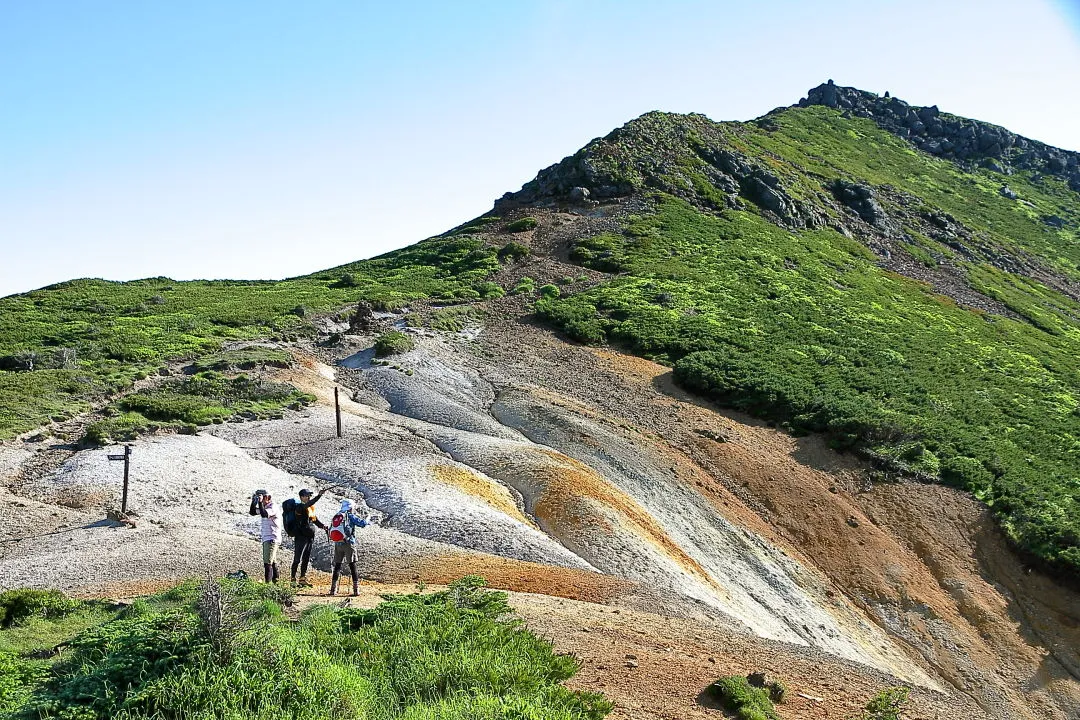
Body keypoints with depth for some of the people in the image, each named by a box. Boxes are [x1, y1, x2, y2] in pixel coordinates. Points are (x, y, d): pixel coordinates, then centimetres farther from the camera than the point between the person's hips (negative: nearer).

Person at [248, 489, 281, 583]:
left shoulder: (273, 506, -14)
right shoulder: (265, 506, 15)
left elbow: (264, 514, -31)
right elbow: (253, 512, 19)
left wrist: (260, 502, -28)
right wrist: (254, 501, 6)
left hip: (272, 539, -10)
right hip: (266, 539, 10)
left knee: (267, 562, -15)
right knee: (273, 562, 14)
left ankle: (268, 582, -18)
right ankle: (275, 580, 19)